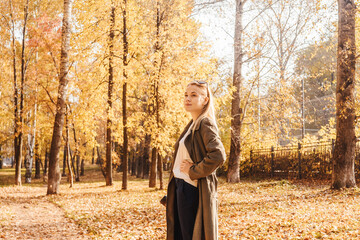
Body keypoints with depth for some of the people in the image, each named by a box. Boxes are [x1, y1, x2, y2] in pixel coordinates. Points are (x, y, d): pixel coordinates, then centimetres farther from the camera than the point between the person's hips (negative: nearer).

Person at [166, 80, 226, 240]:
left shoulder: (205, 124, -14)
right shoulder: (192, 124, 14)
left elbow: (218, 155, -26)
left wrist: (193, 171, -16)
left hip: (193, 190, -9)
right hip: (182, 186, 9)